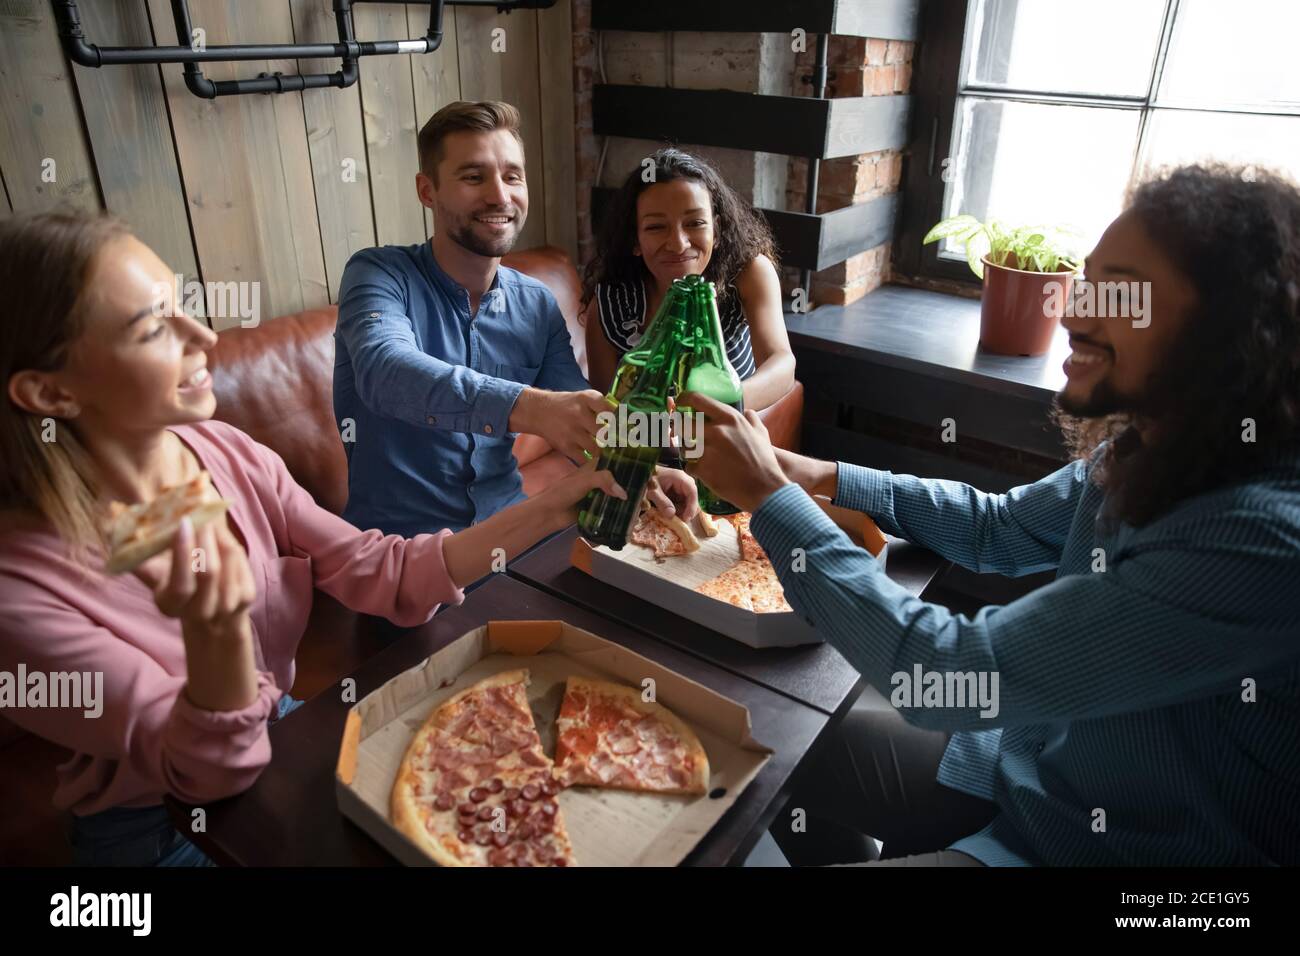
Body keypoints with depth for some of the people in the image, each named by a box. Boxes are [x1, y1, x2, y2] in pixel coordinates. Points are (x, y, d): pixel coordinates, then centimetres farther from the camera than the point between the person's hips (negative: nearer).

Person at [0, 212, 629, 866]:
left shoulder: (225, 454, -12)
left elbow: (381, 574, -14)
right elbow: (209, 769, -23)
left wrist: (552, 507, -24)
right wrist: (214, 627, -43)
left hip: (280, 739, 4)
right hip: (160, 831, -4)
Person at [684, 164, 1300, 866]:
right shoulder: (1146, 454, -7)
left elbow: (956, 678, -32)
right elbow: (1001, 527, 9)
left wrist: (770, 497, -25)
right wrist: (823, 477, -3)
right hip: (1022, 766, 7)